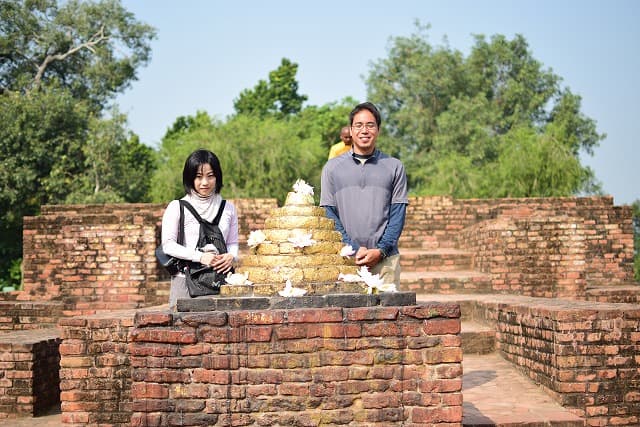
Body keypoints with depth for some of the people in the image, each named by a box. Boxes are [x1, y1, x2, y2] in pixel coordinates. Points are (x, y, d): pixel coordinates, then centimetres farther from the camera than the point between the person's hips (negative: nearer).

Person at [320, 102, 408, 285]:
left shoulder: (394, 167, 11)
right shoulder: (332, 167, 12)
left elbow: (398, 214, 6)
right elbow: (329, 214, 6)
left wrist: (380, 250, -8)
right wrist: (354, 249, -6)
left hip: (385, 258, 0)